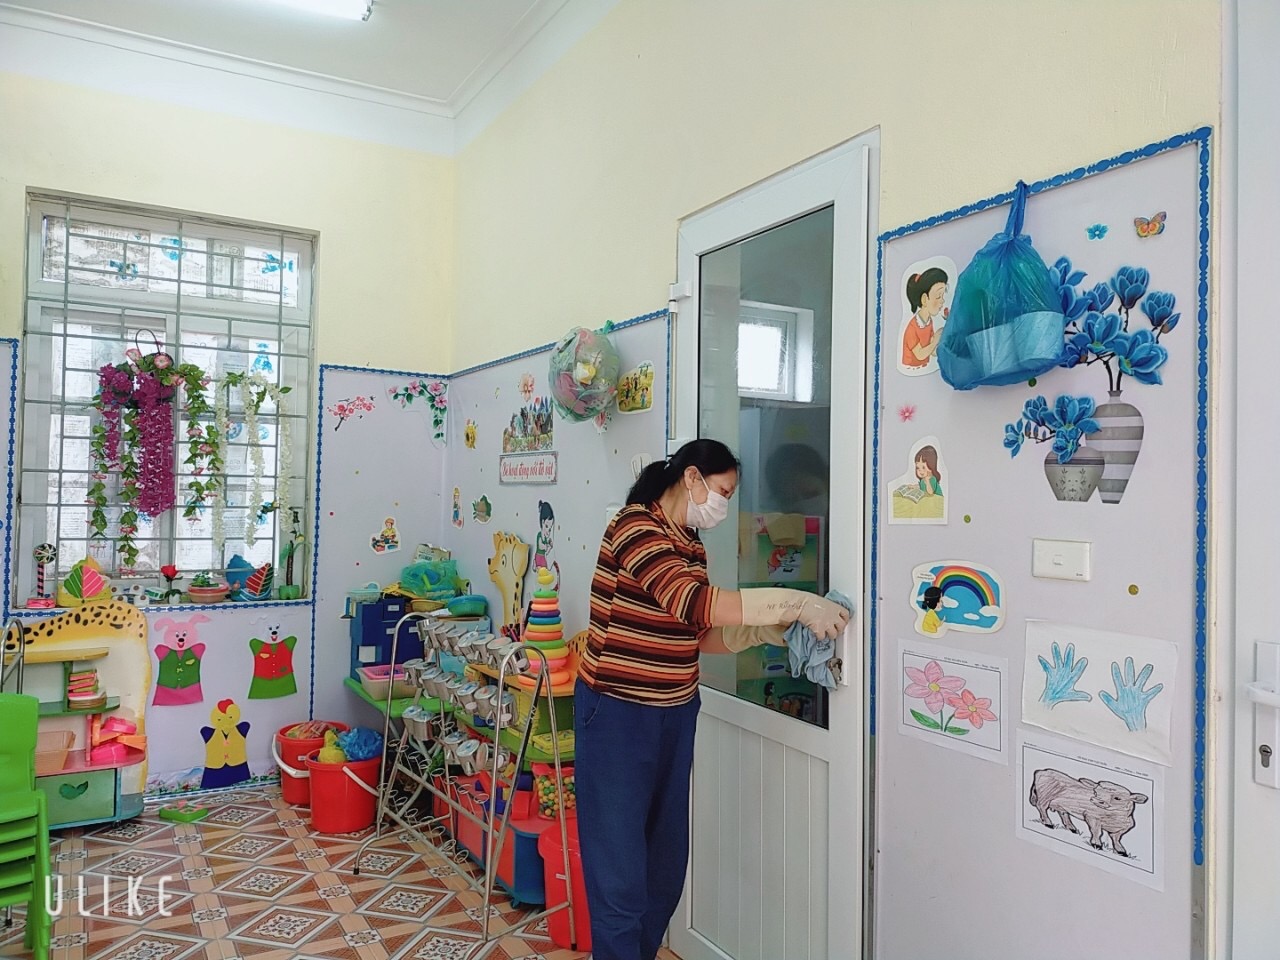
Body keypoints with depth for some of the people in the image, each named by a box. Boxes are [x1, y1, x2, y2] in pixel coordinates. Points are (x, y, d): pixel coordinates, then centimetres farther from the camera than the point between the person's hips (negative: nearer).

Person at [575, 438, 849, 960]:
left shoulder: (691, 544, 9)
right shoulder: (634, 527, -18)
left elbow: (700, 634, 9)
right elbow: (695, 602, -30)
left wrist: (769, 631, -4)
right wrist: (796, 602, -27)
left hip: (674, 714, 8)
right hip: (617, 714, -8)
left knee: (666, 859, 16)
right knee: (620, 869, 1)